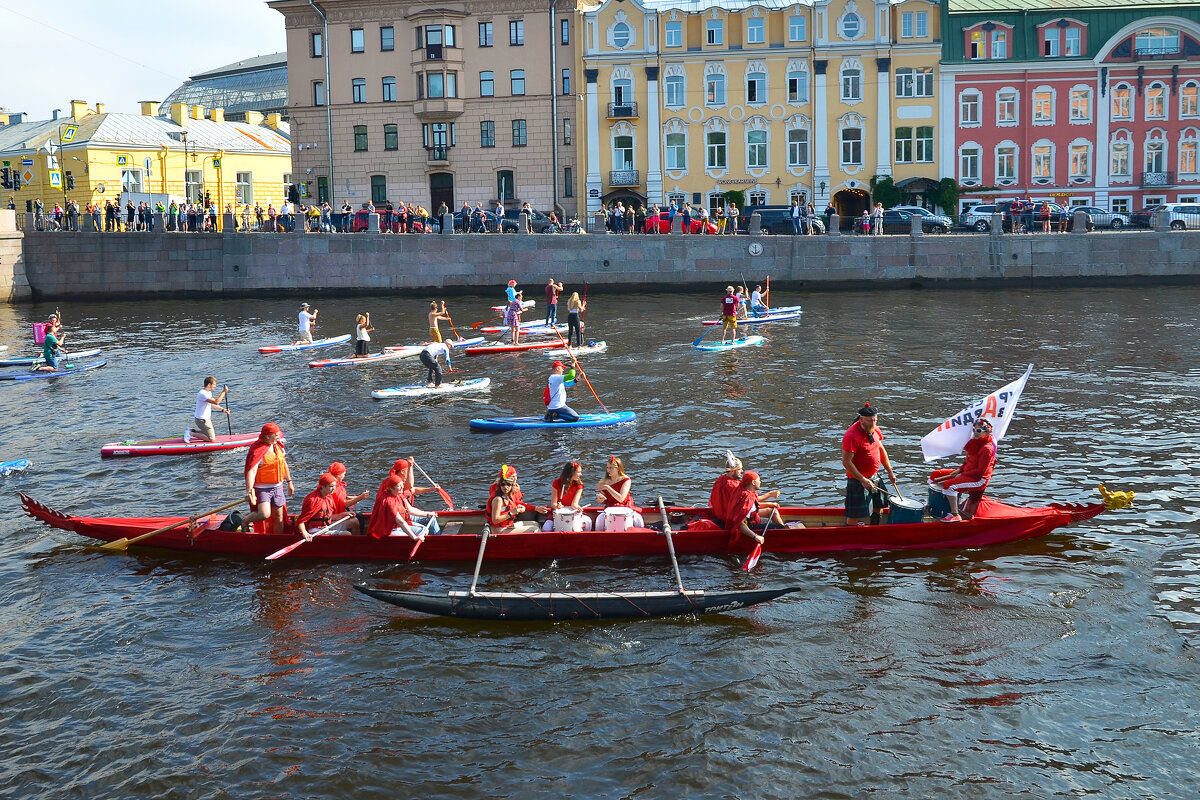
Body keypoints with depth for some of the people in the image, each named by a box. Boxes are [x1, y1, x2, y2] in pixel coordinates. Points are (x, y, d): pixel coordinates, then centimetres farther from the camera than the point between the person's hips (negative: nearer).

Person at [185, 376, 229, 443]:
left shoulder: (208, 392, 10)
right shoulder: (202, 394, -24)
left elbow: (213, 404, 20)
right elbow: (216, 402, -33)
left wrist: (223, 409, 9)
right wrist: (223, 392, -29)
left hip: (206, 419, 10)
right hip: (202, 420, -10)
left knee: (213, 434, 22)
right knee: (212, 439, -9)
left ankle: (192, 431, 18)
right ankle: (191, 434, -4)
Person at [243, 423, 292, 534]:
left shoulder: (278, 445, 6)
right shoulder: (258, 450, -20)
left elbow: (284, 464, 21)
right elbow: (251, 471, -29)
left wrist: (289, 482, 24)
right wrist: (249, 491, -40)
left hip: (278, 487, 7)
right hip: (262, 489, -7)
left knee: (279, 516, 11)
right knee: (264, 514, -22)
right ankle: (246, 521, 8)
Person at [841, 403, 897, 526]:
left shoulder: (874, 429, 2)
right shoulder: (852, 436, -24)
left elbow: (881, 450, 16)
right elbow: (846, 462, -24)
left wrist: (890, 471, 12)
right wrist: (863, 480, -24)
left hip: (874, 477, 8)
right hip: (858, 481, -8)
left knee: (878, 508, 20)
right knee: (855, 517, -4)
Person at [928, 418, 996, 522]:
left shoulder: (987, 448, -18)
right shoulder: (974, 443, 11)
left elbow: (981, 471, -22)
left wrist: (962, 474, -17)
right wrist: (960, 470, 4)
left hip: (979, 479, -10)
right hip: (967, 473, 10)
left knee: (949, 485, -32)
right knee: (936, 474, 10)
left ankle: (955, 515, -27)